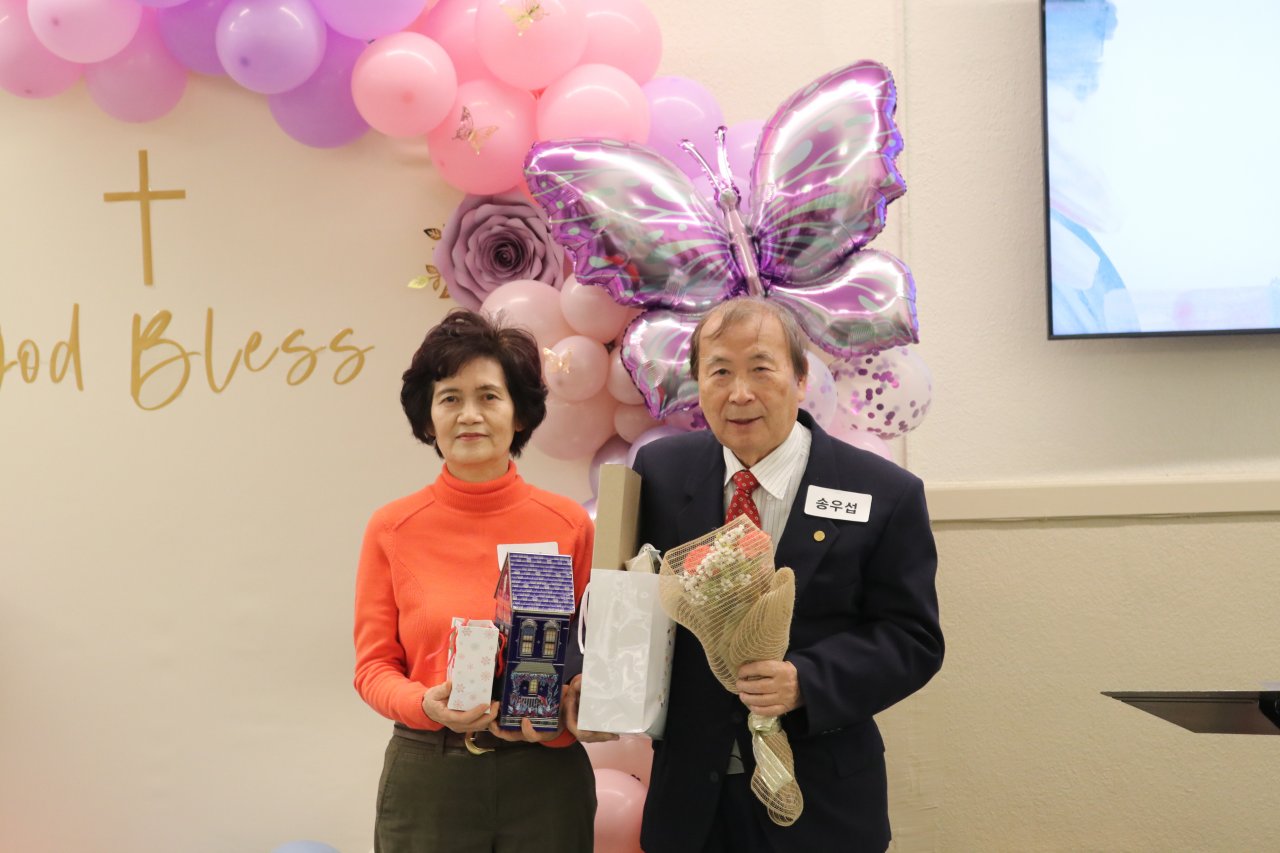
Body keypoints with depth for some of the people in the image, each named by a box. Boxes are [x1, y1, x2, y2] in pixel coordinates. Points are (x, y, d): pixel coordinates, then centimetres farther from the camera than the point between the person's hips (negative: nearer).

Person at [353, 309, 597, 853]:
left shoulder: (570, 525, -3)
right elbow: (374, 666, 2)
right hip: (426, 780, 0)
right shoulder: (392, 529, -3)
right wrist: (425, 705, -16)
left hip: (544, 778, 0)